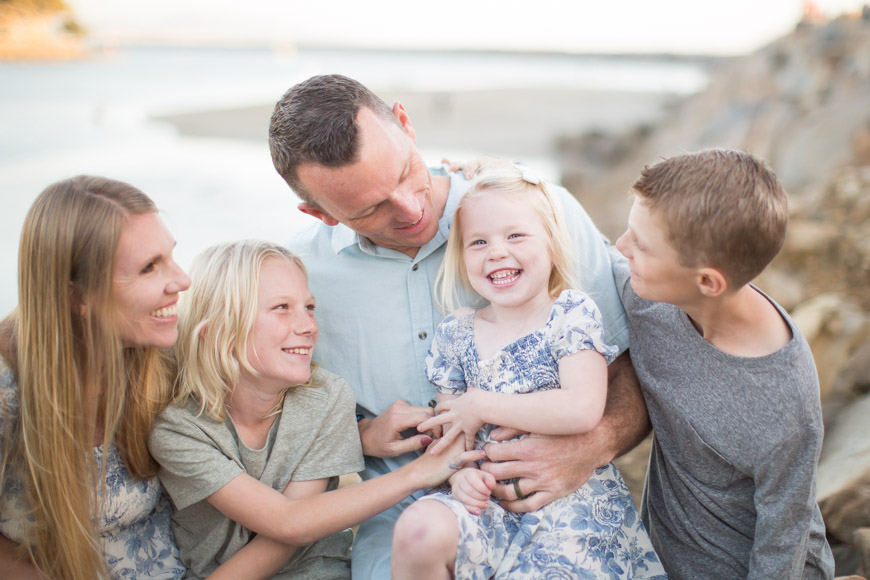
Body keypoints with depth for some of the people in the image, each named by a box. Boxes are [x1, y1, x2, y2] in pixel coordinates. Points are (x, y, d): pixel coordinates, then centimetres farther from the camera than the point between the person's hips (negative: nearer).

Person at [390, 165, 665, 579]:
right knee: (419, 530, -24)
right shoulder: (454, 334, 6)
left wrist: (481, 405, -14)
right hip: (490, 496, 3)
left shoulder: (572, 312, -6)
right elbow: (449, 430, 12)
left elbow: (583, 410, -21)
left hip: (573, 496, -3)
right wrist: (459, 471, -12)